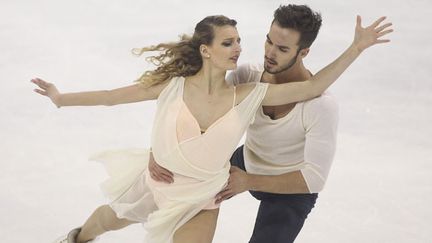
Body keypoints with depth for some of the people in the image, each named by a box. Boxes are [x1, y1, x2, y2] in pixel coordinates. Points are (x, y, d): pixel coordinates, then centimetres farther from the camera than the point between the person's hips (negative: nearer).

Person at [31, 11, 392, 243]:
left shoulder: (248, 96, -21)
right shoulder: (174, 85, -23)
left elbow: (312, 87, -25)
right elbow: (117, 96, -12)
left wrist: (356, 48, -31)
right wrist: (62, 99, -8)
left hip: (199, 199, 0)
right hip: (155, 181, 1)